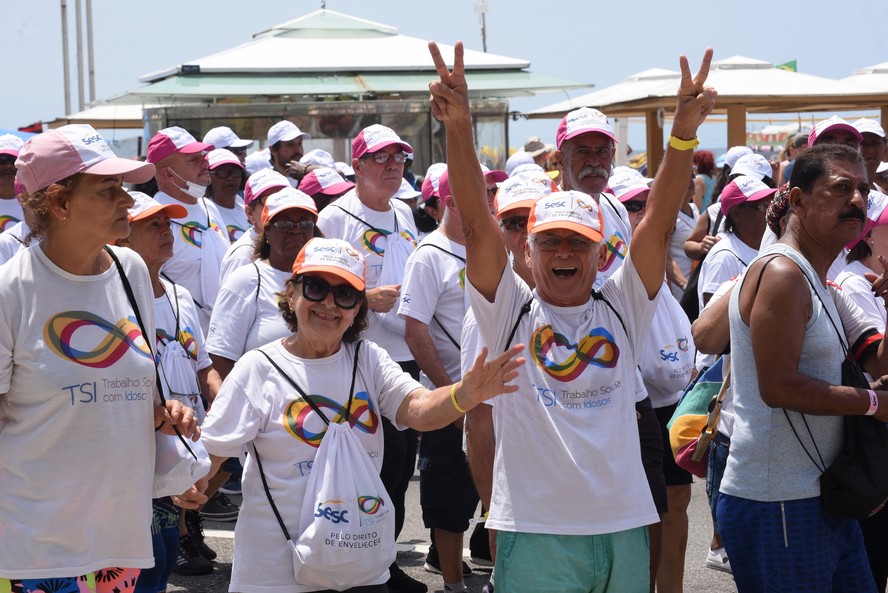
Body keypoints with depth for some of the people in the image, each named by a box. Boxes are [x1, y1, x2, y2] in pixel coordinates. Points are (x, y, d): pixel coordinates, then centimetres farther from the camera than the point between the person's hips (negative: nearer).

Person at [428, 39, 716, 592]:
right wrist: (459, 126, -23)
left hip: (624, 526, 3)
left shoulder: (622, 309, 6)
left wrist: (684, 132, -18)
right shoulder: (510, 311, 0)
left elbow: (659, 223, -5)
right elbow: (478, 222, -11)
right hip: (534, 531, -3)